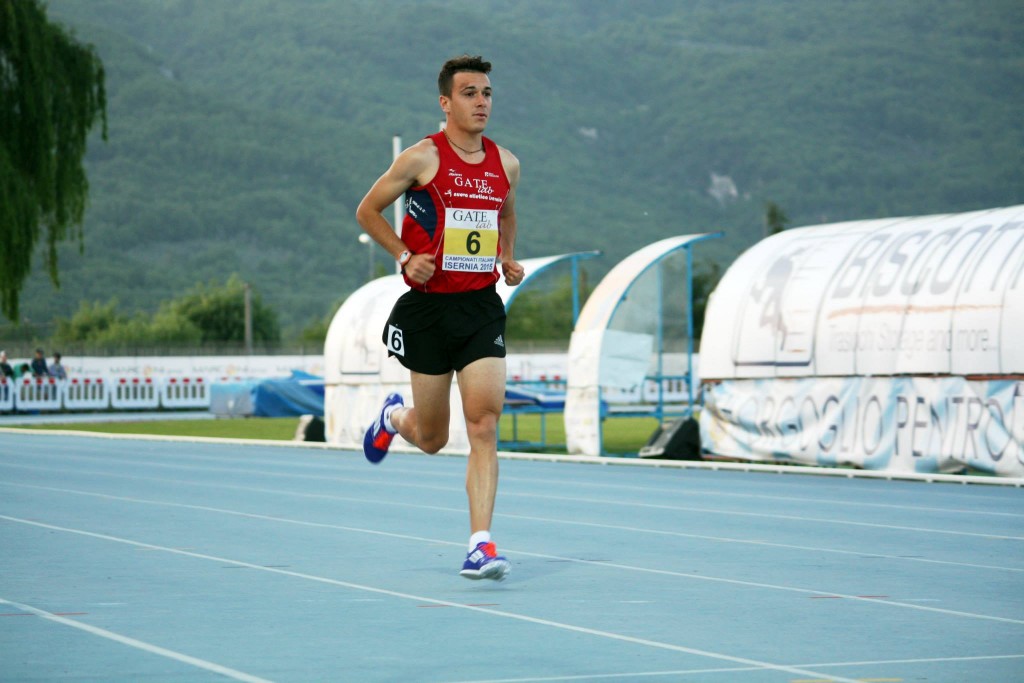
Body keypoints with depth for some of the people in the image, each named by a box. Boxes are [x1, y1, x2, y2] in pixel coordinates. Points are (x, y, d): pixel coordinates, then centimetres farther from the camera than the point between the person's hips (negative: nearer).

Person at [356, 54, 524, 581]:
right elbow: (367, 211, 2)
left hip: (483, 308, 3)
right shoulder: (423, 158, -7)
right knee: (432, 439, 8)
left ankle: (480, 544, -11)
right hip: (430, 306, -3)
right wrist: (405, 257, -10)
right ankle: (393, 416, 45)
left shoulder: (505, 163, 7)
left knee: (484, 428, -11)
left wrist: (508, 259, 10)